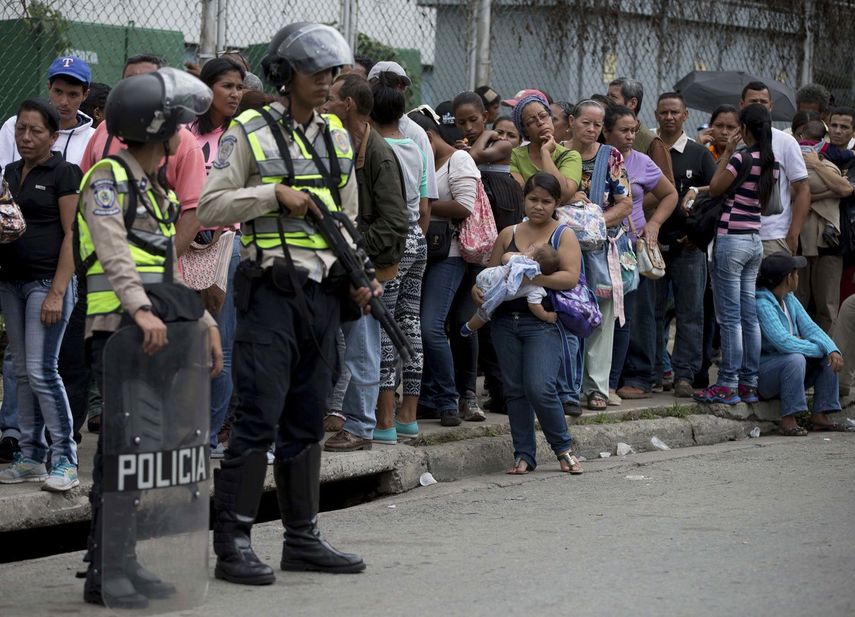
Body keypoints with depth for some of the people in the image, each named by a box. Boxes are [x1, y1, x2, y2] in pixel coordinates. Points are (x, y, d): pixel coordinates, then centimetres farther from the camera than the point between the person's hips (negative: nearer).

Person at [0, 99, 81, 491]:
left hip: (46, 282, -7)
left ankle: (65, 460, -7)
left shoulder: (64, 174, -7)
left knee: (41, 370, -12)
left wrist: (57, 292, -17)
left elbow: (72, 236, -11)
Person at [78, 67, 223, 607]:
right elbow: (113, 252, -21)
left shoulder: (158, 193, 22)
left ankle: (124, 561, 13)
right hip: (117, 333, -9)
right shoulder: (108, 179, -6)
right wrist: (140, 308, -33)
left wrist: (205, 321, 16)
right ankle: (106, 572, -7)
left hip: (156, 334, 9)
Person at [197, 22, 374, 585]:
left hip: (324, 291, 6)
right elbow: (207, 206, -10)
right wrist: (275, 195, -16)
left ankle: (303, 537, 18)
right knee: (259, 418, -9)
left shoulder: (338, 137, 15)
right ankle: (233, 544, -6)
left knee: (308, 421, 11)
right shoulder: (250, 132, -4)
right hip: (271, 289, -6)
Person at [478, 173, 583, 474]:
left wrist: (529, 277, -20)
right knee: (514, 390, 5)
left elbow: (570, 277, -11)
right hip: (505, 321, 4)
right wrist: (477, 288, -4)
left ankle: (563, 448, 3)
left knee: (540, 389, -16)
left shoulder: (563, 235, 2)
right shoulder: (508, 234, 13)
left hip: (542, 322, -4)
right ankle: (523, 455, 13)